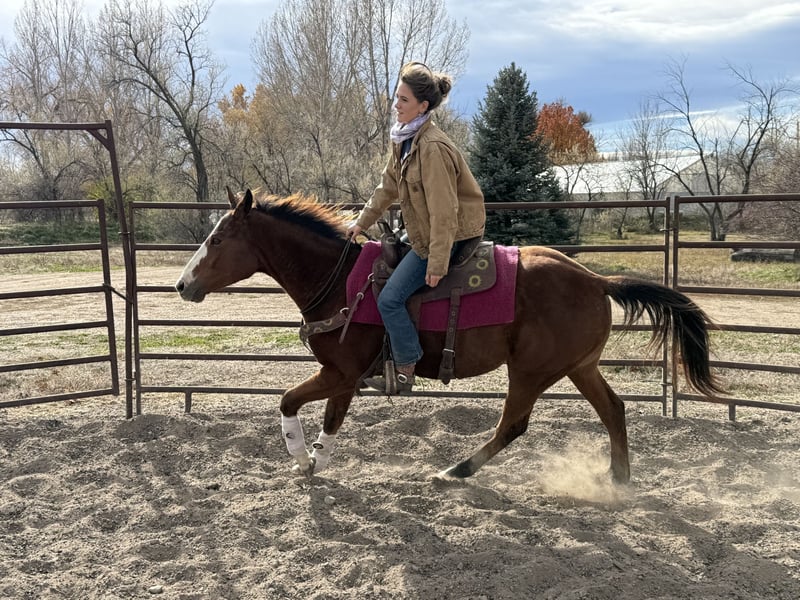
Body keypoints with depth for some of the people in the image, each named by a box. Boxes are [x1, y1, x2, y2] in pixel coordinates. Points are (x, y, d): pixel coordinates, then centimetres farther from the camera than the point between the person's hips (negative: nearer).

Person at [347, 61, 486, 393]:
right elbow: (389, 184, 17)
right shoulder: (404, 137, 3)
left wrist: (437, 265, -25)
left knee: (390, 299, -11)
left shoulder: (433, 147, -26)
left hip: (448, 237, -10)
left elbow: (443, 212, -26)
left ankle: (404, 372, 2)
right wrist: (362, 222, 19)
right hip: (422, 232, 10)